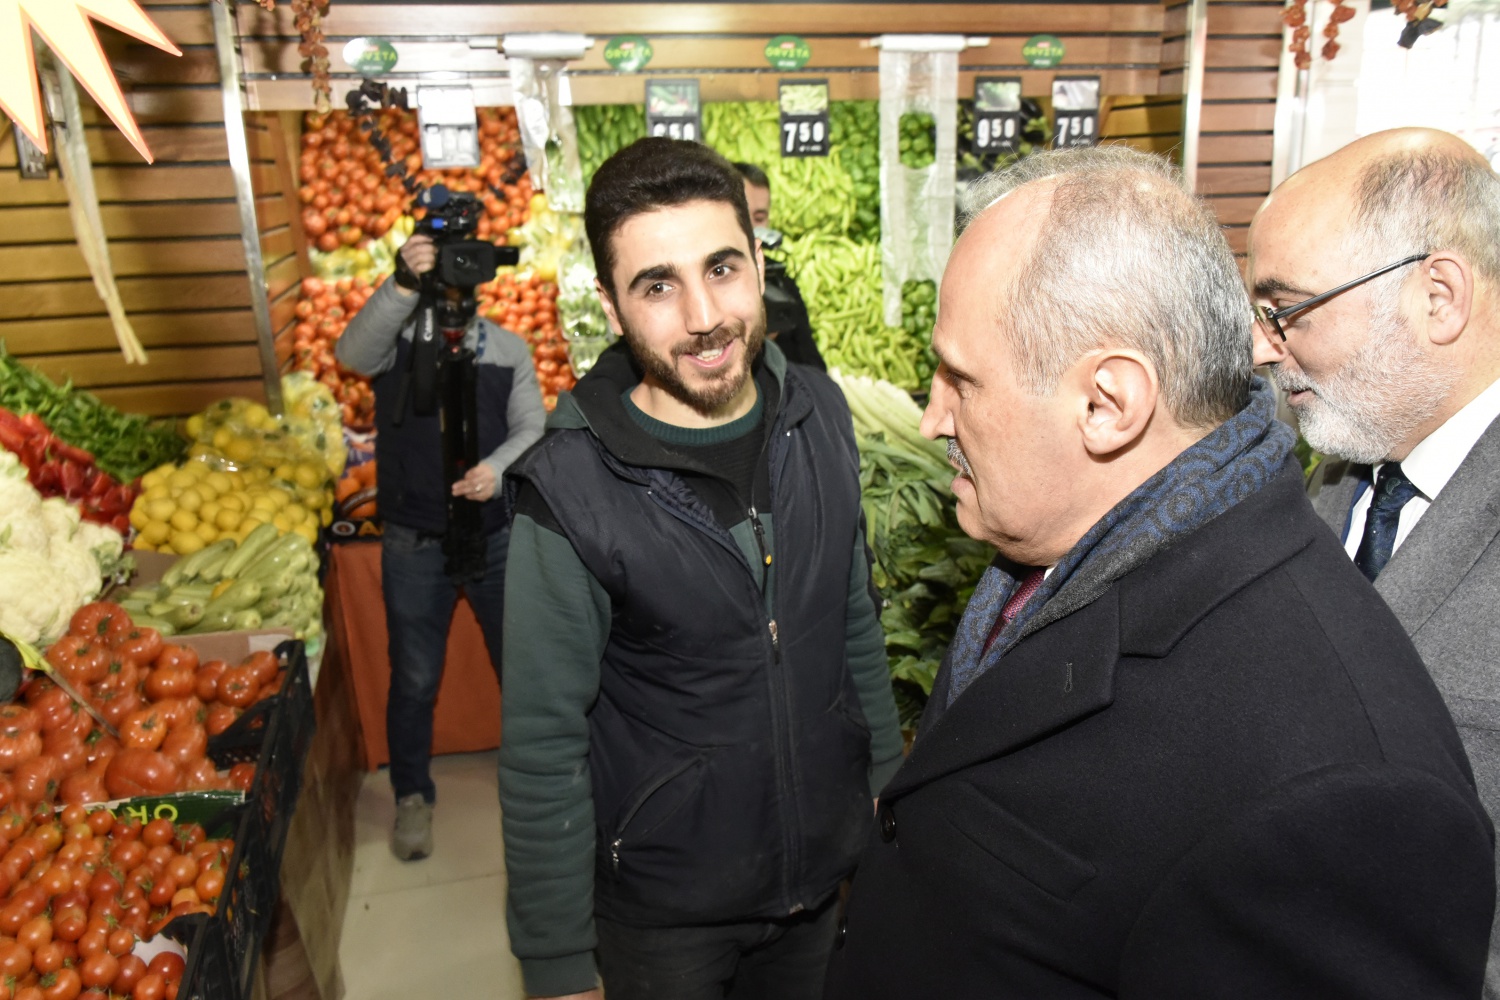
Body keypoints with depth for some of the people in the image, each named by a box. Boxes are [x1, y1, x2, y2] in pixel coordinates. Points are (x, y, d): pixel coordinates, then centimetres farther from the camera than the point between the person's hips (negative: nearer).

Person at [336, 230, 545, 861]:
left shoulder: (508, 348, 4)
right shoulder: (395, 336, -2)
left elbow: (532, 428, -2)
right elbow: (353, 352, -25)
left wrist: (499, 468, -24)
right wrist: (403, 286, -40)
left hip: (498, 539, 2)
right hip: (414, 547, -1)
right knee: (414, 680, 11)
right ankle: (412, 797, 33)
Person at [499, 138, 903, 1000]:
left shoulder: (819, 415, -8)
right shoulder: (571, 492, -23)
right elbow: (543, 752, -16)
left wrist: (888, 784, 9)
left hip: (823, 868, 4)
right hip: (663, 908, -3)